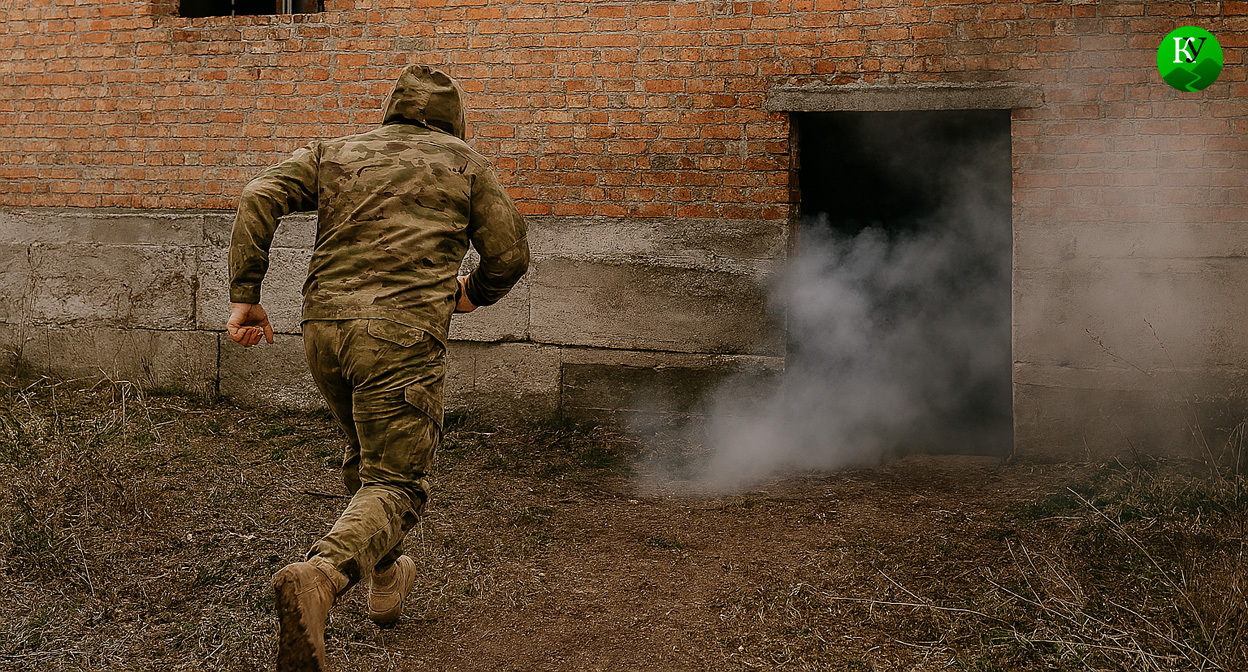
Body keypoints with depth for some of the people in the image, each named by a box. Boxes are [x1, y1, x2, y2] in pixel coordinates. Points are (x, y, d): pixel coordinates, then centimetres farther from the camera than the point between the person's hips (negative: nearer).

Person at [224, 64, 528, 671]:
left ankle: (385, 577, 39)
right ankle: (320, 575, -32)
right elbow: (510, 254, 9)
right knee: (395, 482, -5)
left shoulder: (334, 153, 19)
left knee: (366, 456, 28)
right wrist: (472, 294, 29)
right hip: (403, 333, -4)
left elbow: (260, 198, 4)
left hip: (324, 325, 5)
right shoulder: (464, 165, 13)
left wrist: (244, 294, 3)